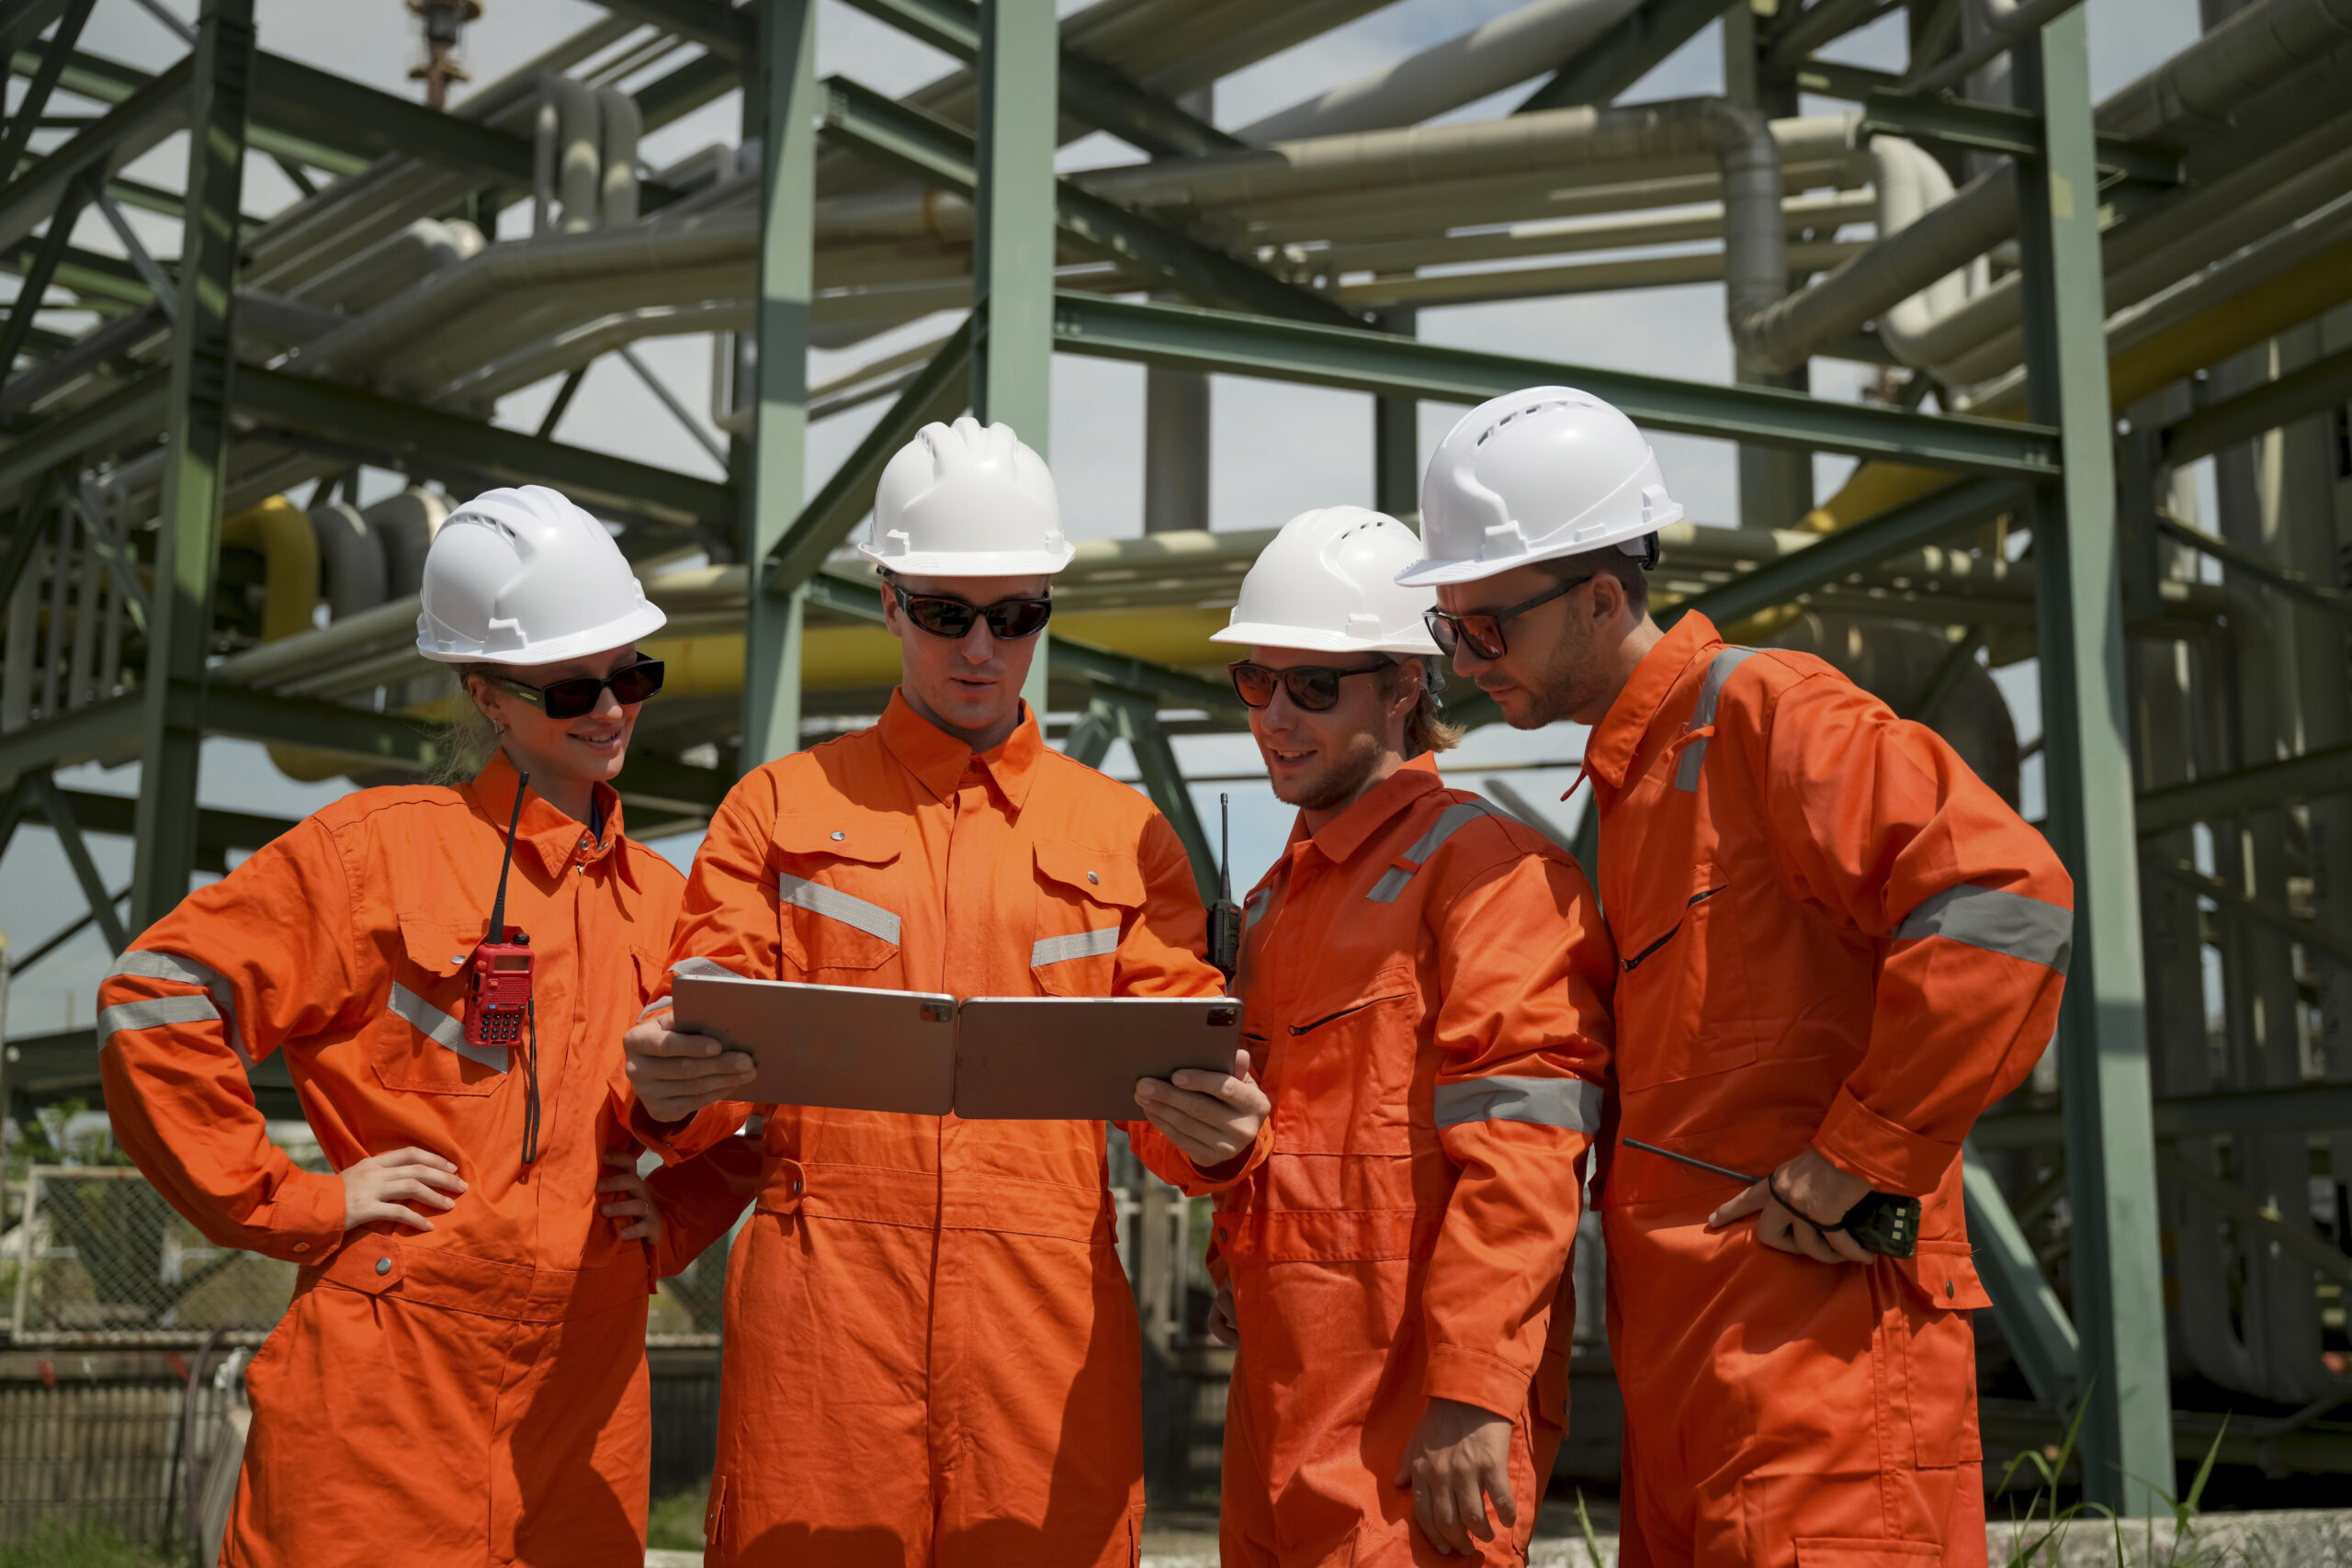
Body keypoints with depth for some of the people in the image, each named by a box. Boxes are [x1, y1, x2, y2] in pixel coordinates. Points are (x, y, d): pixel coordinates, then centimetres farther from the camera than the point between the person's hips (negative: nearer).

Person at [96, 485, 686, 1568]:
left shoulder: (662, 900, 13)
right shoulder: (380, 847, -2)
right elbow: (154, 1001, -7)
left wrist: (669, 1218, 5)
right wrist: (288, 1204, -9)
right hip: (391, 1387, -5)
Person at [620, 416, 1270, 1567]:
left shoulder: (1122, 835, 13)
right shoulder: (779, 810, 11)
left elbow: (1179, 1074, 8)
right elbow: (700, 1057, 6)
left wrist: (1208, 1131, -15)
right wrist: (671, 1093, -17)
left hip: (1046, 1317, 1)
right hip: (822, 1310, 0)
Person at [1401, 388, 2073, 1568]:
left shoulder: (1766, 714, -10)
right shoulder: (1626, 776, 19)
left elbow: (2005, 899, -22)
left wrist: (1858, 1160, -19)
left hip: (1816, 1337, -9)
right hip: (1683, 1355, 9)